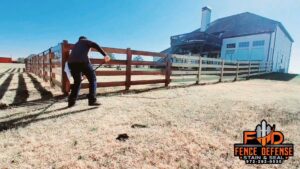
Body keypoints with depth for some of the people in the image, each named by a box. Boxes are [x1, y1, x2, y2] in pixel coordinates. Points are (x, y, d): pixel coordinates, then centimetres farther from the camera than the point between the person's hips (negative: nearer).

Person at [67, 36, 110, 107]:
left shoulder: (76, 45, 40)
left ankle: (71, 102, 18)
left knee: (77, 81, 21)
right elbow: (95, 45, -1)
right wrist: (105, 55, -8)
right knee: (92, 79, 5)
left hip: (71, 62, 6)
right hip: (82, 61, -6)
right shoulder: (86, 41, 24)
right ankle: (92, 100, -1)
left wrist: (83, 73, 47)